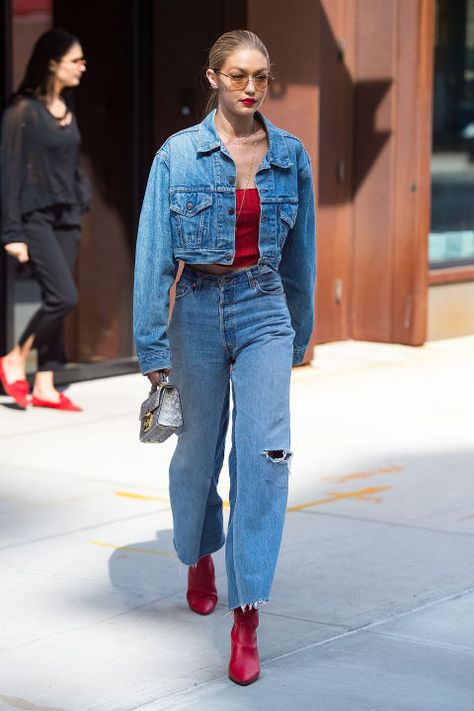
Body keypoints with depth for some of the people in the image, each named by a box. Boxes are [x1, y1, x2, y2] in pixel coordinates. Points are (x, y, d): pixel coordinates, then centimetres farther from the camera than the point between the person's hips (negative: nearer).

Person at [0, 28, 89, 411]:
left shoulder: (67, 110, 12)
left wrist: (81, 207, 10)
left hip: (66, 219, 7)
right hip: (35, 217, -7)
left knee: (57, 301, 4)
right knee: (64, 296, -15)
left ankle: (44, 386, 9)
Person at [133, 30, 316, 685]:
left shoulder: (291, 156, 2)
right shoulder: (178, 155, -6)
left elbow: (301, 254, 12)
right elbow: (153, 255, -5)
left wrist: (300, 335, 16)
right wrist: (153, 351, -7)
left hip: (265, 311, 1)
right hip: (197, 311, -1)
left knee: (266, 454, -12)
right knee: (199, 447, 15)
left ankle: (247, 615, -9)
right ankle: (200, 557, 45)